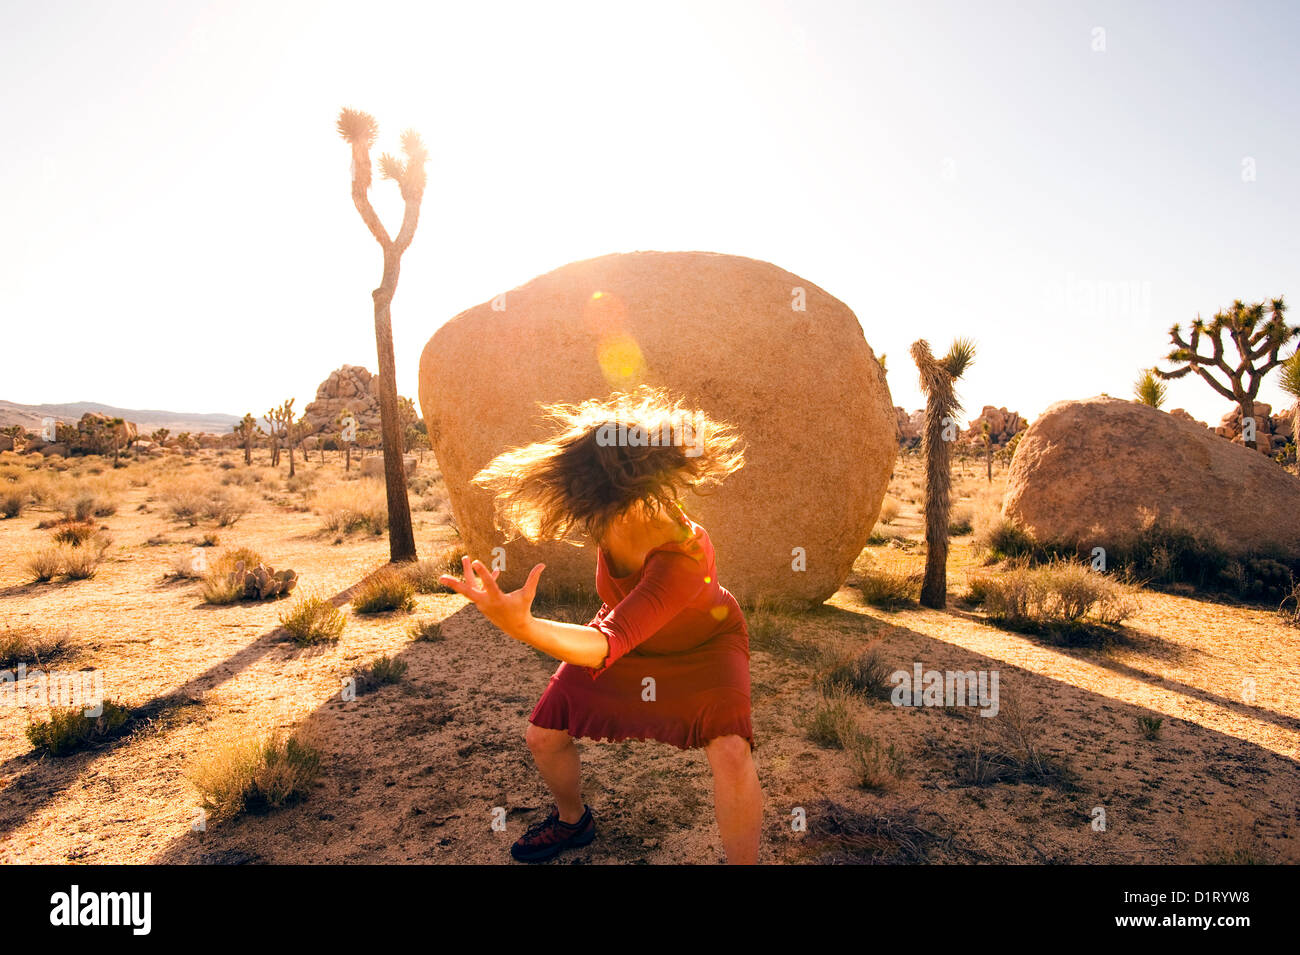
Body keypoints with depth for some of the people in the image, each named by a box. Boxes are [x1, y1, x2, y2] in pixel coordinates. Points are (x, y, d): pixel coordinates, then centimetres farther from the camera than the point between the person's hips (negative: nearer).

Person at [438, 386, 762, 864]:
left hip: (701, 645, -5)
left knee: (731, 753, -29)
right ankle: (572, 820, 38)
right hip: (628, 629, 6)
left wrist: (520, 625, -66)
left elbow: (607, 646, -51)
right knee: (543, 737, 6)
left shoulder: (683, 555, -45)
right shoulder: (612, 516, -28)